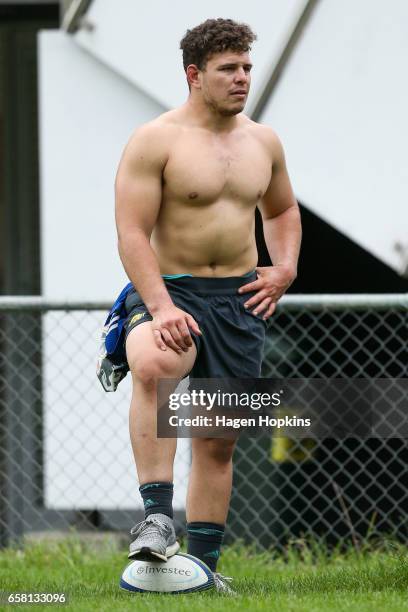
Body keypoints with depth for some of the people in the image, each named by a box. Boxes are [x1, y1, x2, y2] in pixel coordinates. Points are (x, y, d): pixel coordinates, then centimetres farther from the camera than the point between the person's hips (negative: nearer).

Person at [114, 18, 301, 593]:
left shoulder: (263, 141, 10)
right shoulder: (155, 140, -9)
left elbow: (282, 209, 29)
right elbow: (131, 234, -14)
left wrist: (284, 268, 10)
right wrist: (162, 307, -26)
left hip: (241, 299, 6)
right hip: (169, 290, -6)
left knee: (220, 439, 8)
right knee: (155, 366, -39)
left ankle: (203, 564, 18)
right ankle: (157, 514, -38)